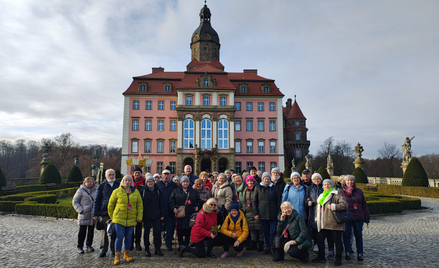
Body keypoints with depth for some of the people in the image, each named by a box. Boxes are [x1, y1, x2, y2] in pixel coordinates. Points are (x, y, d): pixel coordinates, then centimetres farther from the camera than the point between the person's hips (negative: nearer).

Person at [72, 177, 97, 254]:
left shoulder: (96, 190, 7)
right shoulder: (80, 190, -2)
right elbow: (74, 202, -1)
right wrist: (80, 210, -13)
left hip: (93, 214, 3)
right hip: (84, 214, -3)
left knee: (91, 231, 11)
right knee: (82, 231, 2)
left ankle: (89, 245, 26)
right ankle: (80, 247, 16)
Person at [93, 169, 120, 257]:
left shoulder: (118, 185, 7)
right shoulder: (101, 186, 5)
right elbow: (97, 201, 6)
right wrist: (95, 214, 1)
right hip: (104, 213, -1)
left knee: (115, 233, 8)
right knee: (104, 232, 4)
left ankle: (113, 249, 22)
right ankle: (104, 250, 18)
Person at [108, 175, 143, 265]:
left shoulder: (136, 192, 5)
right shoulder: (117, 191, -2)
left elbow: (140, 205, 8)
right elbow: (111, 204, 6)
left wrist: (139, 217, 3)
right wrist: (112, 216, 7)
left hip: (131, 219, 3)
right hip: (119, 218, -2)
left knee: (128, 237, 10)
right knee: (119, 237, -3)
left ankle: (126, 255, 23)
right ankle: (117, 256, 9)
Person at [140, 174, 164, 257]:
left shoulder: (157, 191, 7)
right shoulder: (143, 191, 1)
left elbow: (161, 203, 9)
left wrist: (162, 214, 4)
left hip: (156, 215, 1)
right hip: (146, 216, -1)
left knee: (157, 231, -3)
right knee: (146, 232, 8)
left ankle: (157, 249, 9)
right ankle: (147, 249, 21)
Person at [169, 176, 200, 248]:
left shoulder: (193, 191, 13)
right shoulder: (176, 191, 6)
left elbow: (198, 200, 21)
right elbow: (171, 200, 3)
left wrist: (197, 206, 5)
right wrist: (174, 208, -11)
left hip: (190, 215, 2)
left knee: (188, 230, 3)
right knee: (180, 230, 2)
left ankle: (186, 245, 16)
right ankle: (181, 245, 16)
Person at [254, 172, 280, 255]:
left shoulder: (274, 189, 5)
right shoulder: (258, 189, 6)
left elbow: (278, 202, 6)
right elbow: (255, 201, 6)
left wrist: (278, 213, -1)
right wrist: (256, 213, -1)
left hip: (273, 215, -1)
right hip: (262, 214, 1)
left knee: (273, 232, -2)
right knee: (265, 232, 9)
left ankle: (272, 248, 9)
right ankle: (268, 247, 21)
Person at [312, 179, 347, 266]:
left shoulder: (336, 195, -5)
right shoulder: (321, 196, 19)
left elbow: (345, 205, -17)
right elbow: (318, 208, 27)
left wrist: (333, 206, -21)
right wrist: (317, 218, 20)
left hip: (334, 224, -7)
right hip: (324, 224, 7)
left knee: (337, 241, 4)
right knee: (319, 239, 8)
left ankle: (338, 259, 18)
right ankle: (321, 257, 22)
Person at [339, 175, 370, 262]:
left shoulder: (359, 191, 8)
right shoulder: (341, 192, 3)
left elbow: (364, 205, 11)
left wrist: (367, 218, 8)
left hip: (358, 217, 1)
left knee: (358, 235, 6)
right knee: (346, 235, 2)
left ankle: (360, 254, 17)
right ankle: (347, 253, 15)